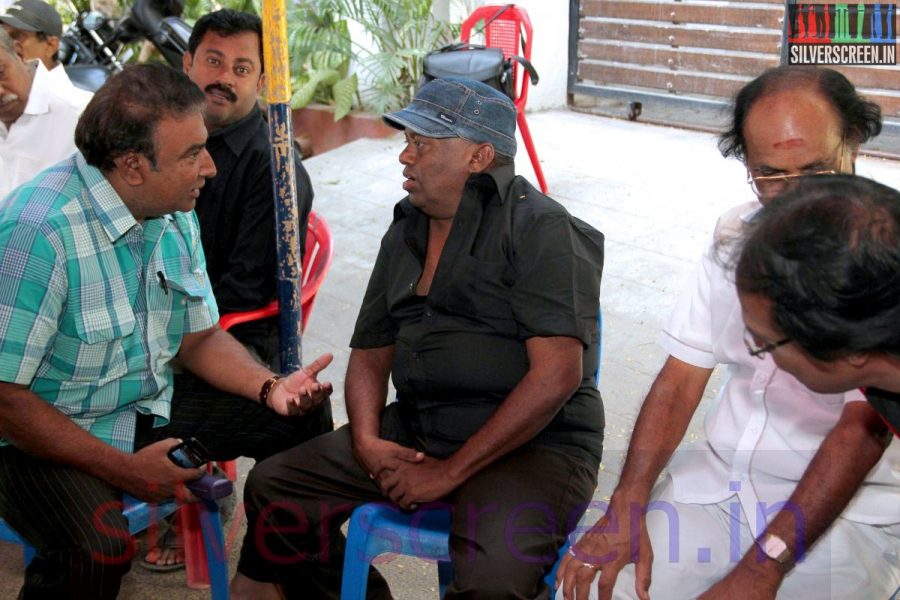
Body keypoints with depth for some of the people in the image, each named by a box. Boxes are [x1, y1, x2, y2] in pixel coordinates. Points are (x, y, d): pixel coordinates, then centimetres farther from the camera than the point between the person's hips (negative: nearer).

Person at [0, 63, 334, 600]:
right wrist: (125, 470, -21)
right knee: (101, 548, -36)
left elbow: (198, 336, 10)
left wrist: (270, 387, -9)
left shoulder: (176, 215, 0)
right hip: (45, 437, -7)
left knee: (297, 419, -1)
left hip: (150, 413, 8)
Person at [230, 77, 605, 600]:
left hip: (534, 442, -7)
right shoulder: (406, 232, 13)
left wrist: (451, 471, -16)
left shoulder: (539, 229, -10)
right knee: (273, 487, -1)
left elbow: (557, 374, -19)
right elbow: (371, 355, 17)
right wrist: (367, 441, -4)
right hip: (415, 431, 7)